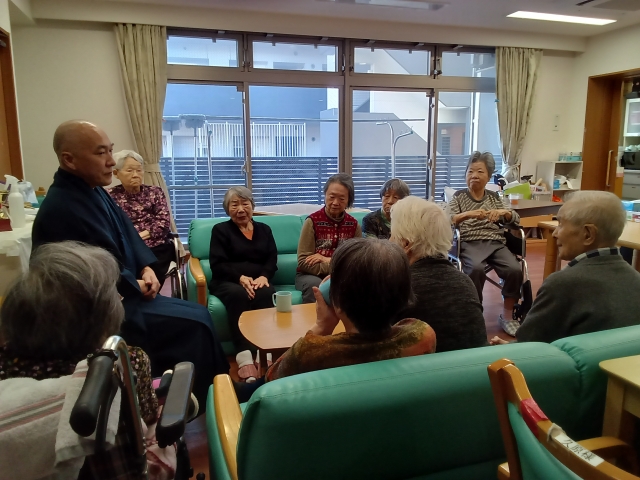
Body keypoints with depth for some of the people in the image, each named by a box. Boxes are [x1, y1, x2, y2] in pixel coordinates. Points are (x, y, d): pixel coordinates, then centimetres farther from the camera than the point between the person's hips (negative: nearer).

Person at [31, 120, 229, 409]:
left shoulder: (91, 189, 6)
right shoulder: (62, 208, -26)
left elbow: (128, 234, 13)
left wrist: (147, 268, -3)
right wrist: (138, 286, -9)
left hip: (123, 292, 10)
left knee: (196, 314, 7)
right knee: (195, 322, -10)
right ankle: (205, 400, 11)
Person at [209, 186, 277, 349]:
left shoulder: (264, 229, 20)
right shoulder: (220, 230, 10)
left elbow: (272, 259, 8)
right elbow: (218, 265, -2)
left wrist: (264, 276, -15)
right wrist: (240, 278, -20)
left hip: (257, 281, 2)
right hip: (227, 282, -2)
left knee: (266, 293, -33)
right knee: (239, 294, -37)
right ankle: (243, 351, -36)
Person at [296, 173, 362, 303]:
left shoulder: (353, 224, 4)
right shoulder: (312, 221, -7)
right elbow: (304, 262, -12)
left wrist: (329, 260, -15)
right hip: (311, 275, -3)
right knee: (314, 285, -35)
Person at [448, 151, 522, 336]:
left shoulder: (495, 197, 18)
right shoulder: (458, 197, 9)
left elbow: (515, 220, 10)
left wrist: (504, 212, -12)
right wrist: (468, 214, -24)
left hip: (496, 243, 3)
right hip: (470, 244, -3)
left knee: (515, 270, -25)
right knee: (476, 269, -35)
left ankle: (507, 316, -5)